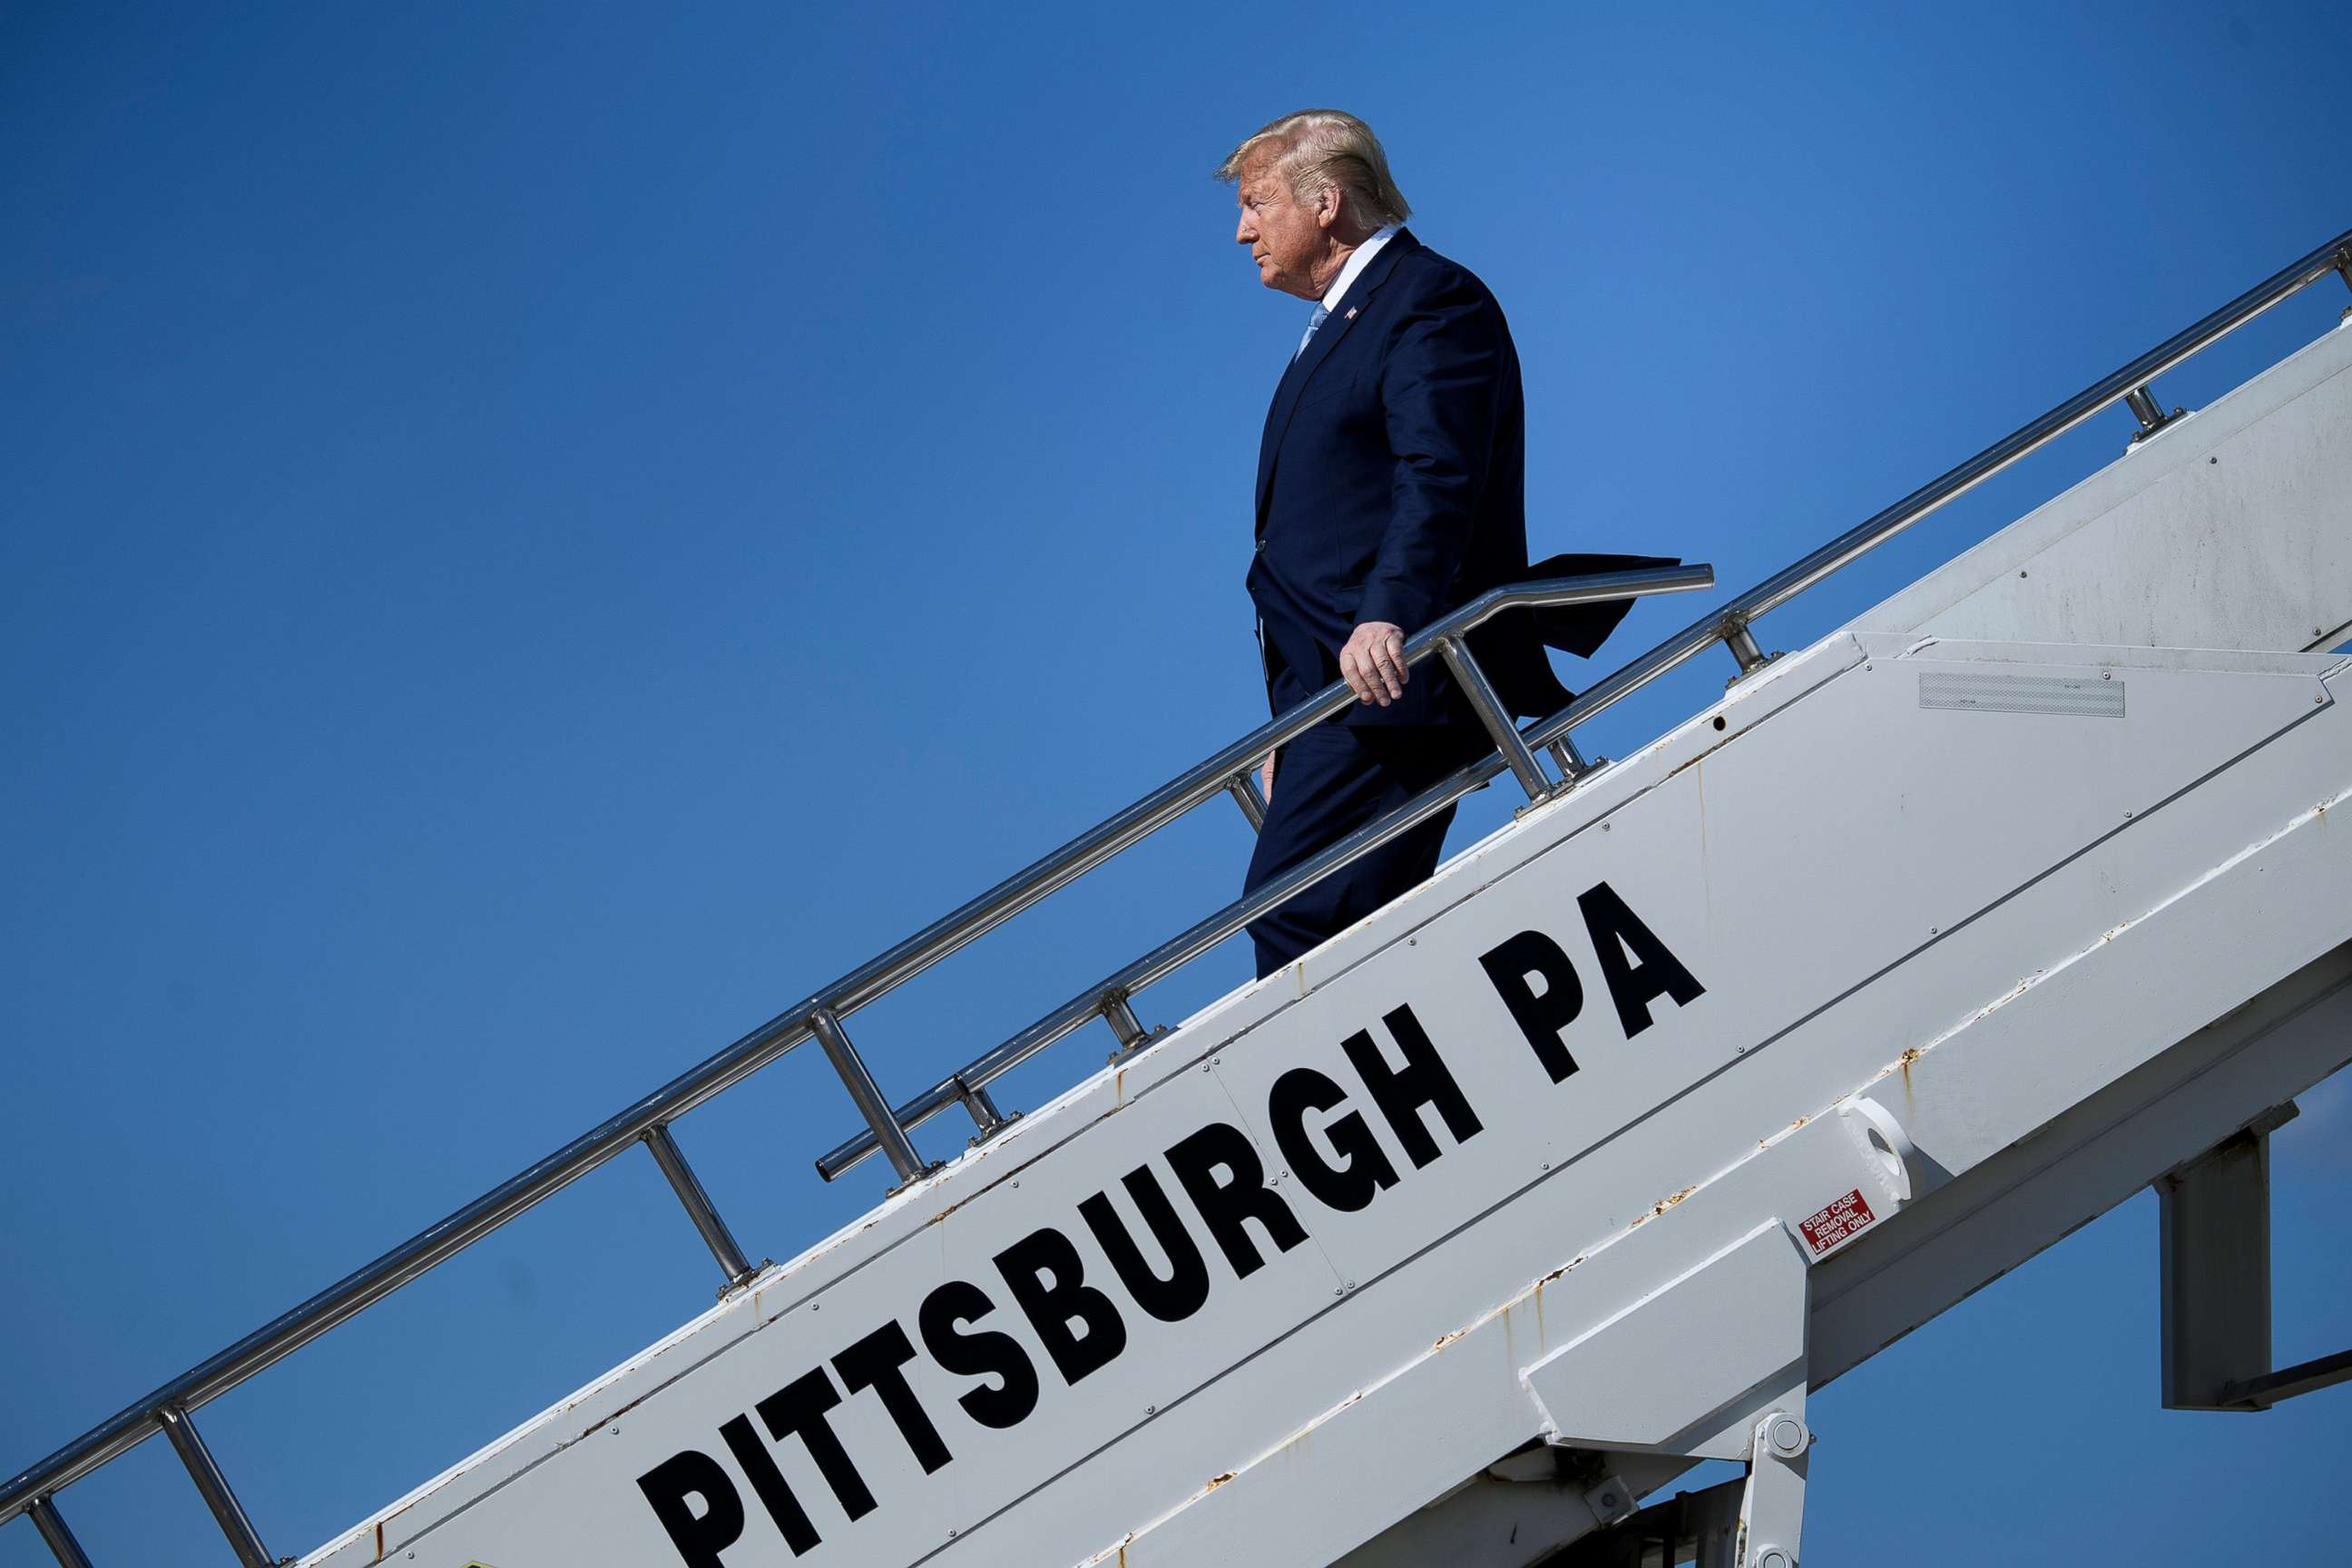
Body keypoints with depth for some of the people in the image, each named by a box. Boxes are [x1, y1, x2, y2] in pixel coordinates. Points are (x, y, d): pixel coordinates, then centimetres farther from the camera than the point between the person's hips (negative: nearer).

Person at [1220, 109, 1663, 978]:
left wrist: (1387, 616, -35)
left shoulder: (1432, 298, -3)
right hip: (1332, 691, 10)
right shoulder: (1337, 328, 27)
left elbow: (1438, 479, -20)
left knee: (1293, 914, -19)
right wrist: (1289, 732, 25)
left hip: (1392, 680, -10)